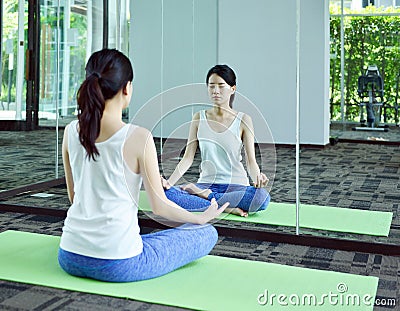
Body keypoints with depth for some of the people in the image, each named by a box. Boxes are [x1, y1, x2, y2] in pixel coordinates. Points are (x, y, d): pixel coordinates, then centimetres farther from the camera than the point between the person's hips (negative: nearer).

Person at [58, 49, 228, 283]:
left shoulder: (71, 131, -1)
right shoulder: (138, 138, -16)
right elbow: (160, 206, -8)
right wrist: (202, 217, 11)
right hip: (118, 266, -6)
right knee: (207, 234, 12)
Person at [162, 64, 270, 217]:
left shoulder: (243, 120, -1)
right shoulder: (199, 118, 5)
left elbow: (251, 160, -5)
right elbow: (187, 158, 1)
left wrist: (257, 178, -28)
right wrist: (169, 182, -14)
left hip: (235, 185, -1)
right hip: (206, 183, 1)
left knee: (262, 196, -35)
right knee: (165, 193, -26)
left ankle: (205, 195, -17)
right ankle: (225, 207, -24)